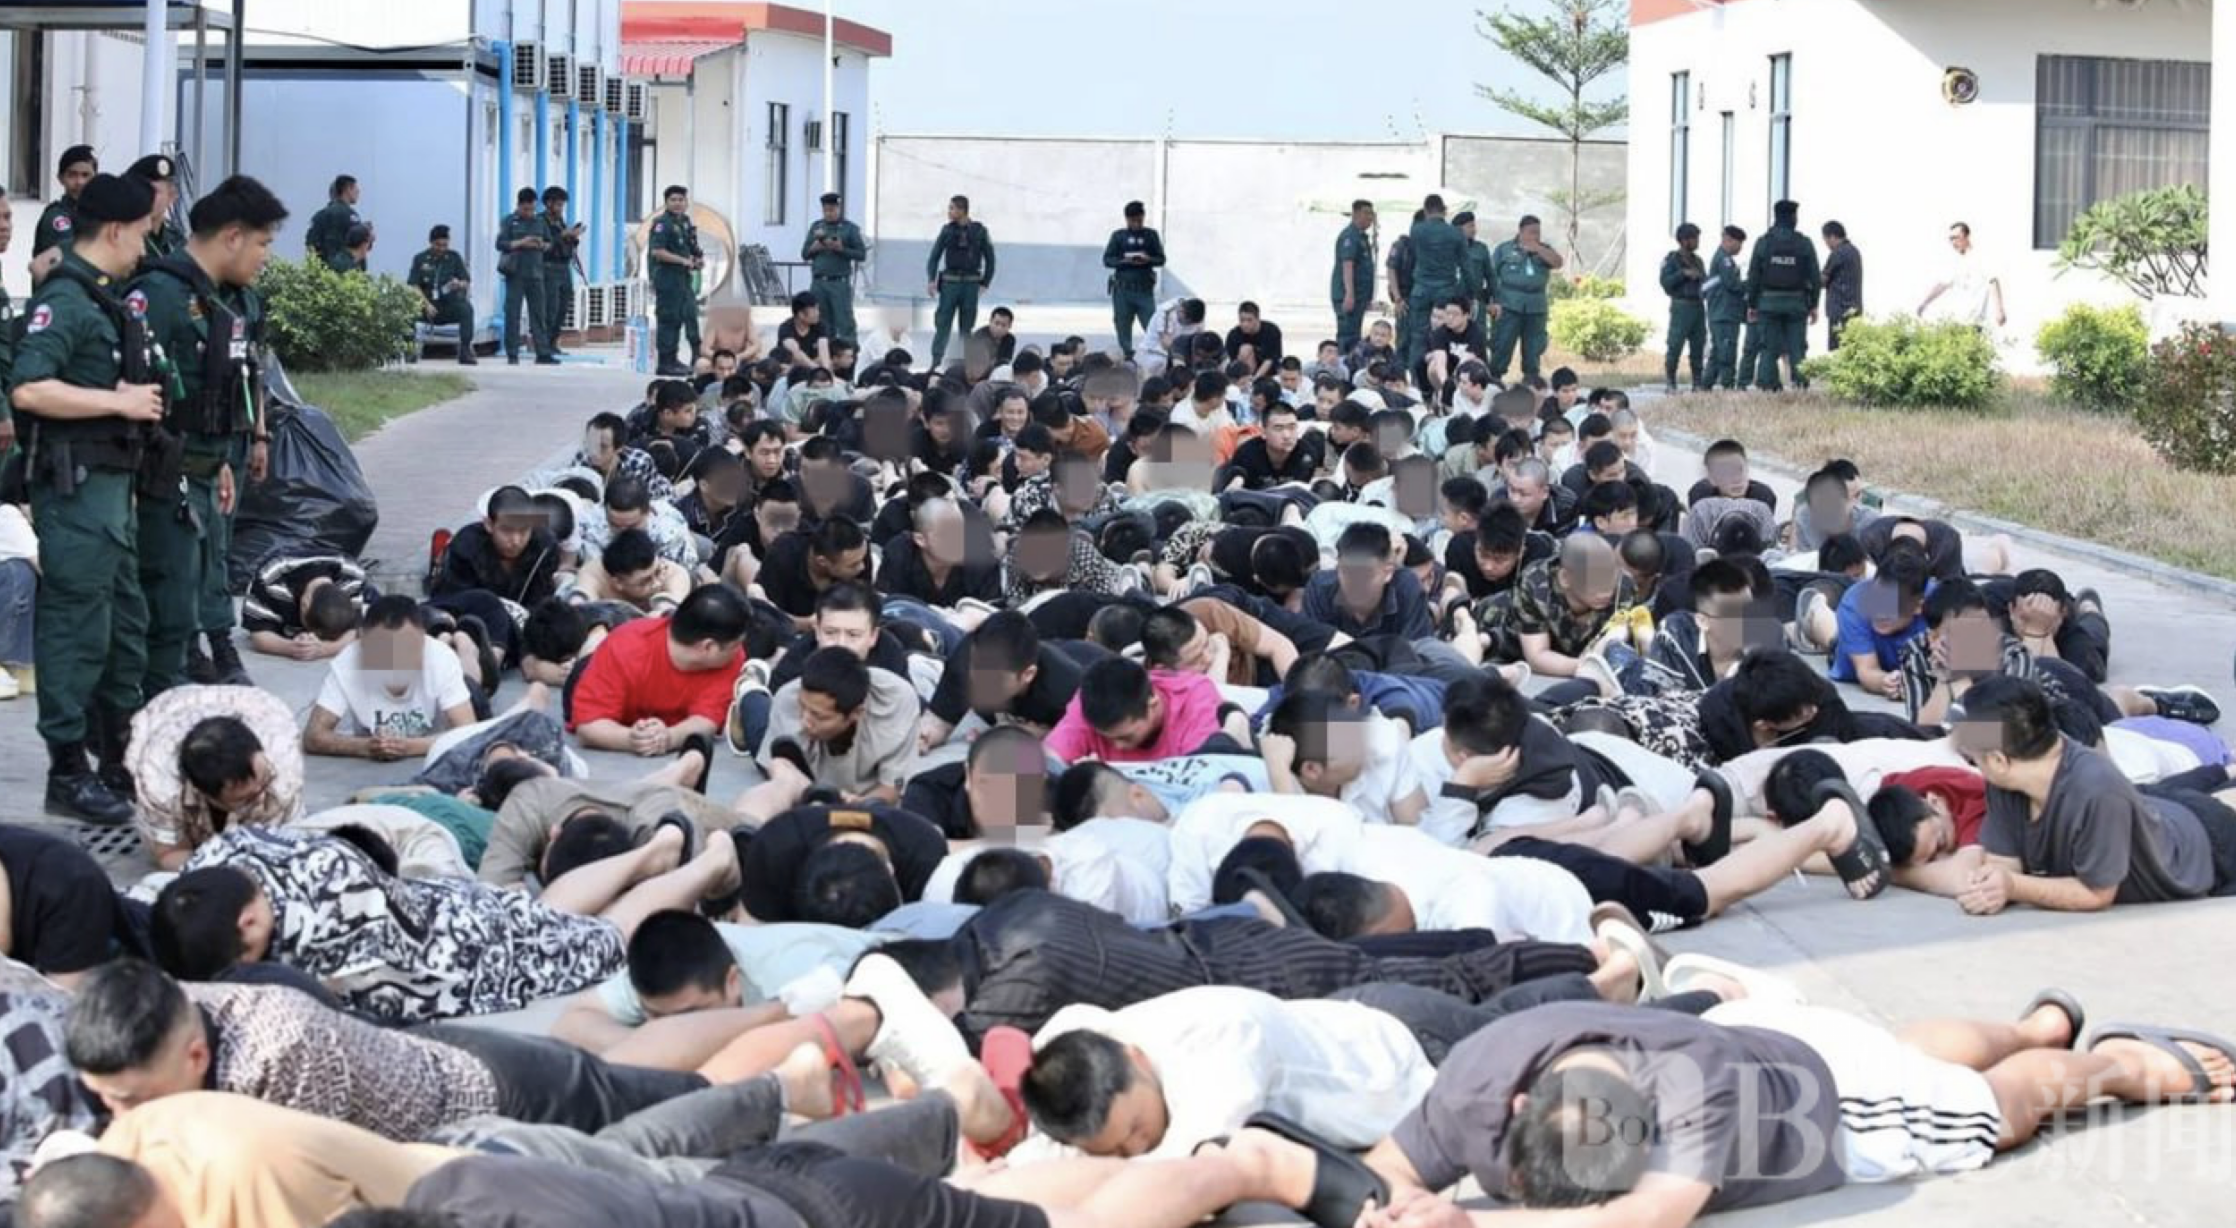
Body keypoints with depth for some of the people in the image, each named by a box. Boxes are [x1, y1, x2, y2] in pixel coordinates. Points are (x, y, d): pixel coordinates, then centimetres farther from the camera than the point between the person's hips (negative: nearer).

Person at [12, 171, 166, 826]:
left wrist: (140, 399, 10)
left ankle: (118, 758, 28)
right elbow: (29, 389, -26)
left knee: (125, 627, 18)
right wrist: (121, 402, -21)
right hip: (75, 484, -10)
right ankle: (68, 774, 1)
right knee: (77, 630, -5)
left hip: (112, 483, 10)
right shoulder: (64, 299, -15)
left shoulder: (103, 299, 14)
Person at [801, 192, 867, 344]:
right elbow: (804, 254, 16)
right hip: (818, 282, 4)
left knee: (845, 323, -8)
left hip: (840, 282, -4)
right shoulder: (816, 227, 15)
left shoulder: (849, 228, 3)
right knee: (822, 324, 6)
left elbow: (862, 254, -1)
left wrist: (841, 249, -14)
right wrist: (814, 248, -5)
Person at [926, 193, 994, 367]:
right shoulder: (947, 230, 2)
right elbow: (935, 255, 4)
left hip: (971, 283, 0)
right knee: (943, 325, -4)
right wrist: (931, 280, -7)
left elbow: (989, 258, 7)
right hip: (950, 281, 0)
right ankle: (936, 363, -5)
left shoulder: (979, 231, 1)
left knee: (966, 327, 6)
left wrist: (985, 283, 1)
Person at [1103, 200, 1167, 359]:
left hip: (1145, 290, 0)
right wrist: (1125, 261, -15)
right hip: (1123, 289, 0)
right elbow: (1107, 260, 2)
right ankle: (1127, 360, 11)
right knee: (1123, 329, 3)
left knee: (1153, 327, -8)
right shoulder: (1118, 236, 6)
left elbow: (1161, 259, 7)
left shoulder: (1151, 235, 8)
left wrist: (1148, 259, -14)